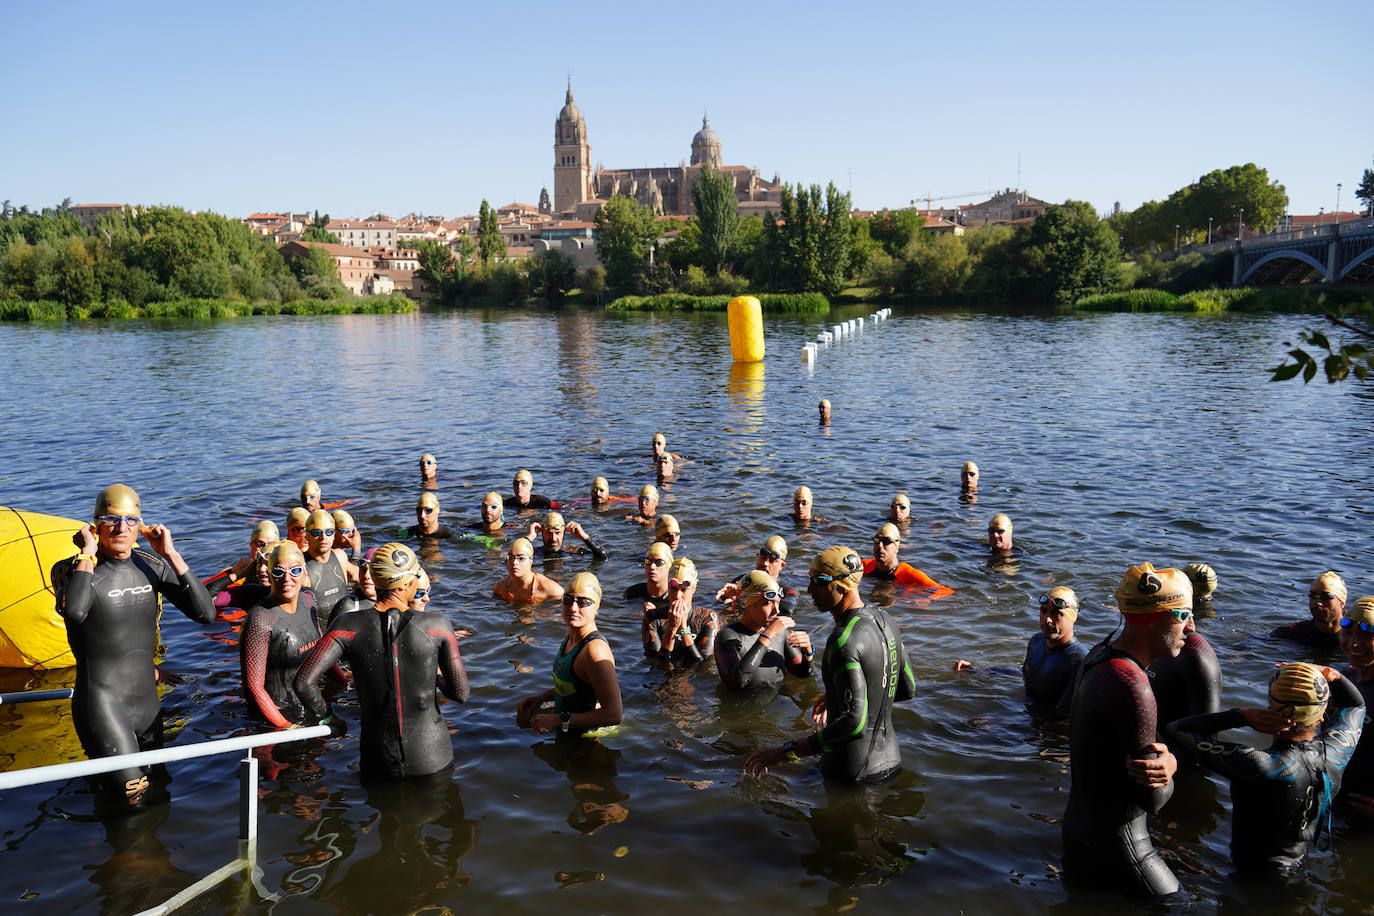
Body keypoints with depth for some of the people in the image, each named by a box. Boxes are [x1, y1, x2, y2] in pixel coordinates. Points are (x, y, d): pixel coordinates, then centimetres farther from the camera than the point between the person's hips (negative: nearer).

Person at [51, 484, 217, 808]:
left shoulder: (151, 564, 1)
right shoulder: (70, 569, -11)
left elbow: (206, 614, -8)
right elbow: (74, 611, -35)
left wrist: (172, 555, -13)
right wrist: (88, 552, -24)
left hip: (147, 698, 5)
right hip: (101, 702, -5)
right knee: (133, 799, -7)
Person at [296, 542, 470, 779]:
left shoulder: (350, 626, -11)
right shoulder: (437, 625, -13)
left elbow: (303, 682, -16)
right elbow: (461, 694, -5)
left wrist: (326, 716, 3)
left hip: (379, 764, 2)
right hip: (432, 760, -1)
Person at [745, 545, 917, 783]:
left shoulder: (843, 642, -25)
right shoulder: (883, 619, 3)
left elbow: (855, 723, -32)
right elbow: (908, 690, 15)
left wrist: (787, 753, -28)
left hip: (854, 772, -9)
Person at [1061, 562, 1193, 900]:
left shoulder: (1097, 656, 3)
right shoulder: (1132, 686, -27)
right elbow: (1155, 799, -21)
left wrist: (1165, 761, -15)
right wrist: (1169, 768, -6)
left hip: (1078, 823, 9)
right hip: (1114, 844, -9)